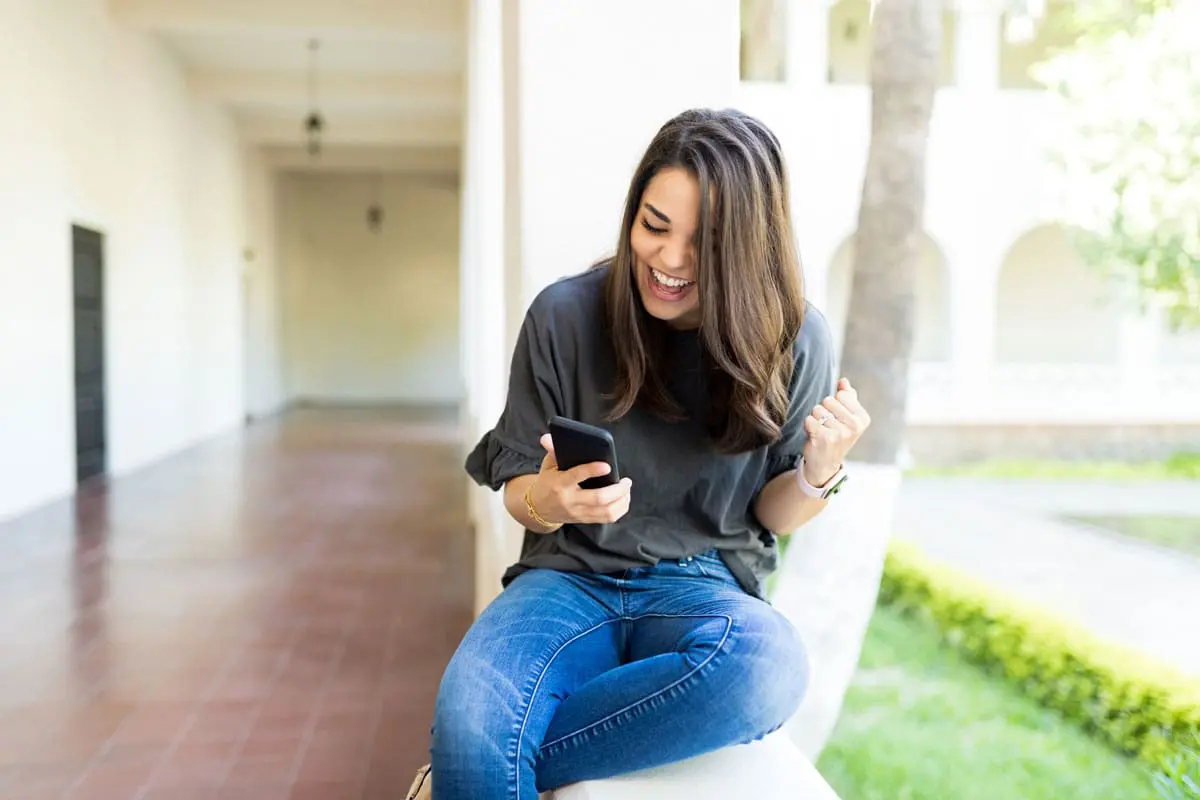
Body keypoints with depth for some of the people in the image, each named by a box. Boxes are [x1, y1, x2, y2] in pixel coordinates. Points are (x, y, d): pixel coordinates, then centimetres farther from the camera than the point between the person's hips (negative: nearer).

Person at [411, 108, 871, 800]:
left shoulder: (794, 339, -4)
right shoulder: (566, 315, -5)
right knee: (468, 713, -37)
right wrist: (545, 502, -20)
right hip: (571, 574, -2)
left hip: (708, 584, 2)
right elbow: (517, 488, 4)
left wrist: (817, 473, -17)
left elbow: (772, 517, 6)